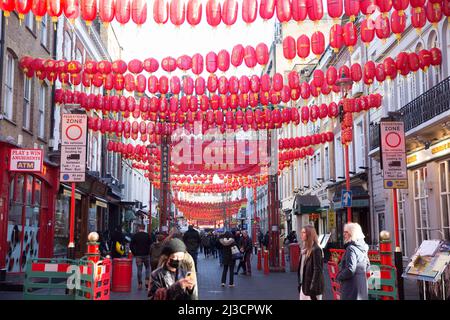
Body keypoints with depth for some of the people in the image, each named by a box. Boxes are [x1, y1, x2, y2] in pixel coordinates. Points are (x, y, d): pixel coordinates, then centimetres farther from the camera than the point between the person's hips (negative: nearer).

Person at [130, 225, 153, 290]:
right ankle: (147, 281, -1)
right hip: (146, 255, -1)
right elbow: (151, 245, -4)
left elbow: (131, 245, 1)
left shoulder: (135, 235, 1)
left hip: (138, 255, 1)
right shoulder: (147, 235, -3)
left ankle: (139, 284, 3)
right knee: (147, 268, 14)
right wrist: (149, 252, 8)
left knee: (139, 269, 4)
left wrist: (134, 253, 8)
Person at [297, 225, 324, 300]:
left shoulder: (316, 250, -14)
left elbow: (317, 270, -18)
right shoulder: (305, 249, 12)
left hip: (312, 286, -9)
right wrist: (300, 283, 13)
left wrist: (313, 287, -20)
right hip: (304, 286, 9)